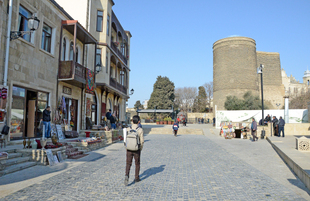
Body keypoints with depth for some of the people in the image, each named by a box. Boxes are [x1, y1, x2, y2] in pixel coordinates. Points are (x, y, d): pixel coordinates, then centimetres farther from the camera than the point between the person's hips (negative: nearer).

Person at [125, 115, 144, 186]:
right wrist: (141, 148, 8)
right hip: (137, 150, -1)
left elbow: (125, 140, 1)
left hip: (129, 149, 1)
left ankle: (126, 176, -14)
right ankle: (136, 178, 25)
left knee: (128, 164, 8)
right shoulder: (140, 130, -12)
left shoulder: (128, 129, -4)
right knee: (137, 164, 16)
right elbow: (142, 141, -9)